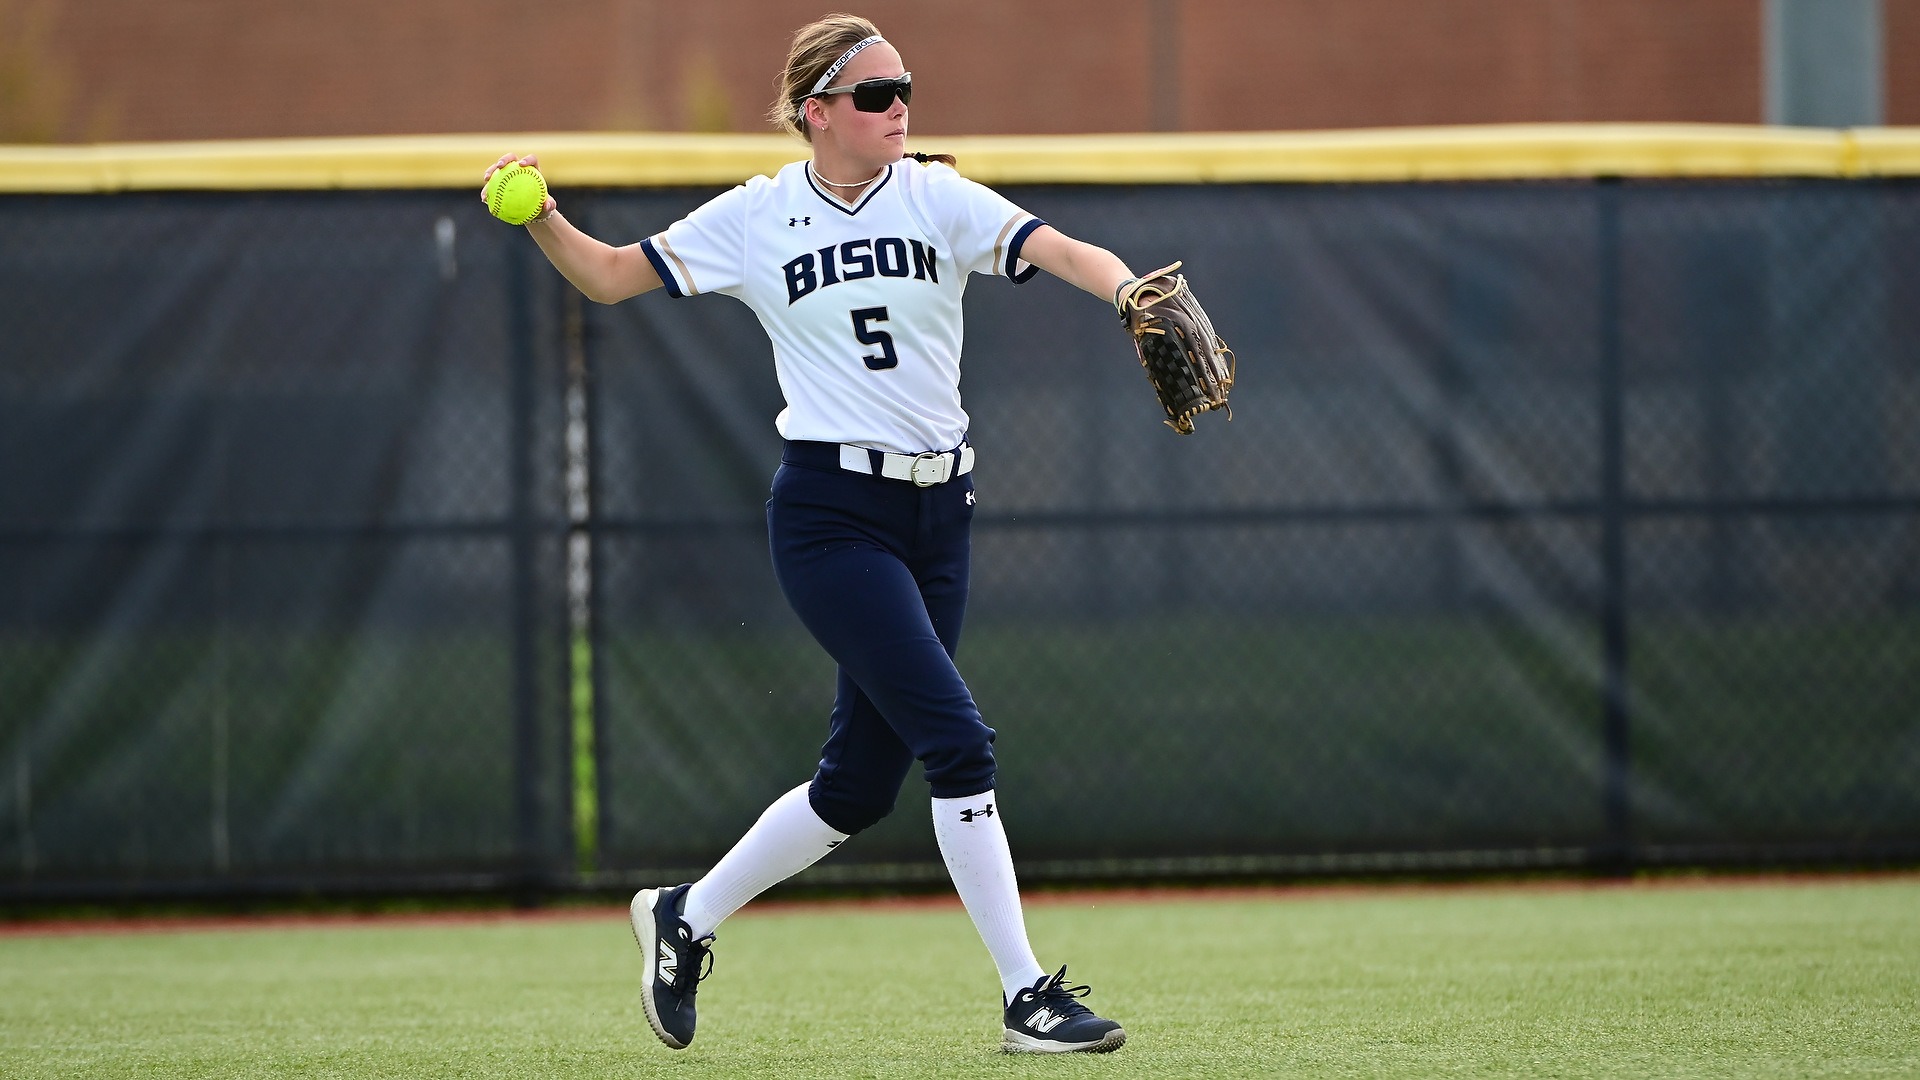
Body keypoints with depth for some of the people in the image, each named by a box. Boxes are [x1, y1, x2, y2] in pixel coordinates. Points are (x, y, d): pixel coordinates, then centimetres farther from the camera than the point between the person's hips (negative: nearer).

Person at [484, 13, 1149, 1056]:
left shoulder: (938, 198, 2)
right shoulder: (755, 218, 0)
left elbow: (1056, 248, -13)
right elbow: (609, 276, 7)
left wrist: (1129, 287, -34)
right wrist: (542, 222, -13)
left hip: (936, 513, 4)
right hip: (830, 512, -4)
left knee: (860, 782, 9)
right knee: (958, 740, -16)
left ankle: (687, 917, 31)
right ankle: (1027, 998, -11)